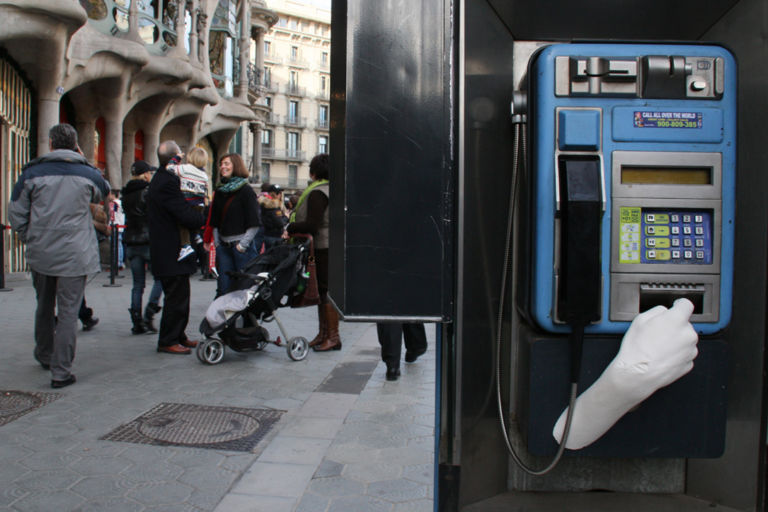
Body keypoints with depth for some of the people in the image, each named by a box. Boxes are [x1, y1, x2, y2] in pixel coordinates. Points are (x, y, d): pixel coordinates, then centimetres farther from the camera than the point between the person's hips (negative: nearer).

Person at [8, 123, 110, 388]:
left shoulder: (32, 173, -2)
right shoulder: (88, 174, -3)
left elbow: (16, 214, 1)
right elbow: (104, 191, 20)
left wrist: (30, 239, 15)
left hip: (40, 254, 2)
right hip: (75, 255, -2)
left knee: (44, 307, 21)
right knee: (68, 312, 0)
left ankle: (44, 356, 40)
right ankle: (61, 372, 1)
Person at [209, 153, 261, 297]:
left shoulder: (246, 190, -5)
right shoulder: (219, 191, 12)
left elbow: (254, 223, -9)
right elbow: (215, 221, 18)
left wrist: (242, 244, -11)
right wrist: (216, 241, 9)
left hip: (242, 246, -5)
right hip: (223, 246, 5)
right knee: (223, 287, 6)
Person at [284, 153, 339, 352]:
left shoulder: (317, 192, -14)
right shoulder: (332, 189, 16)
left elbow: (311, 225, -20)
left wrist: (290, 228, -5)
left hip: (324, 247, -10)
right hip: (328, 246, 10)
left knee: (326, 291, -5)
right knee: (322, 290, 13)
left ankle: (333, 337, 0)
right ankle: (323, 333, 20)